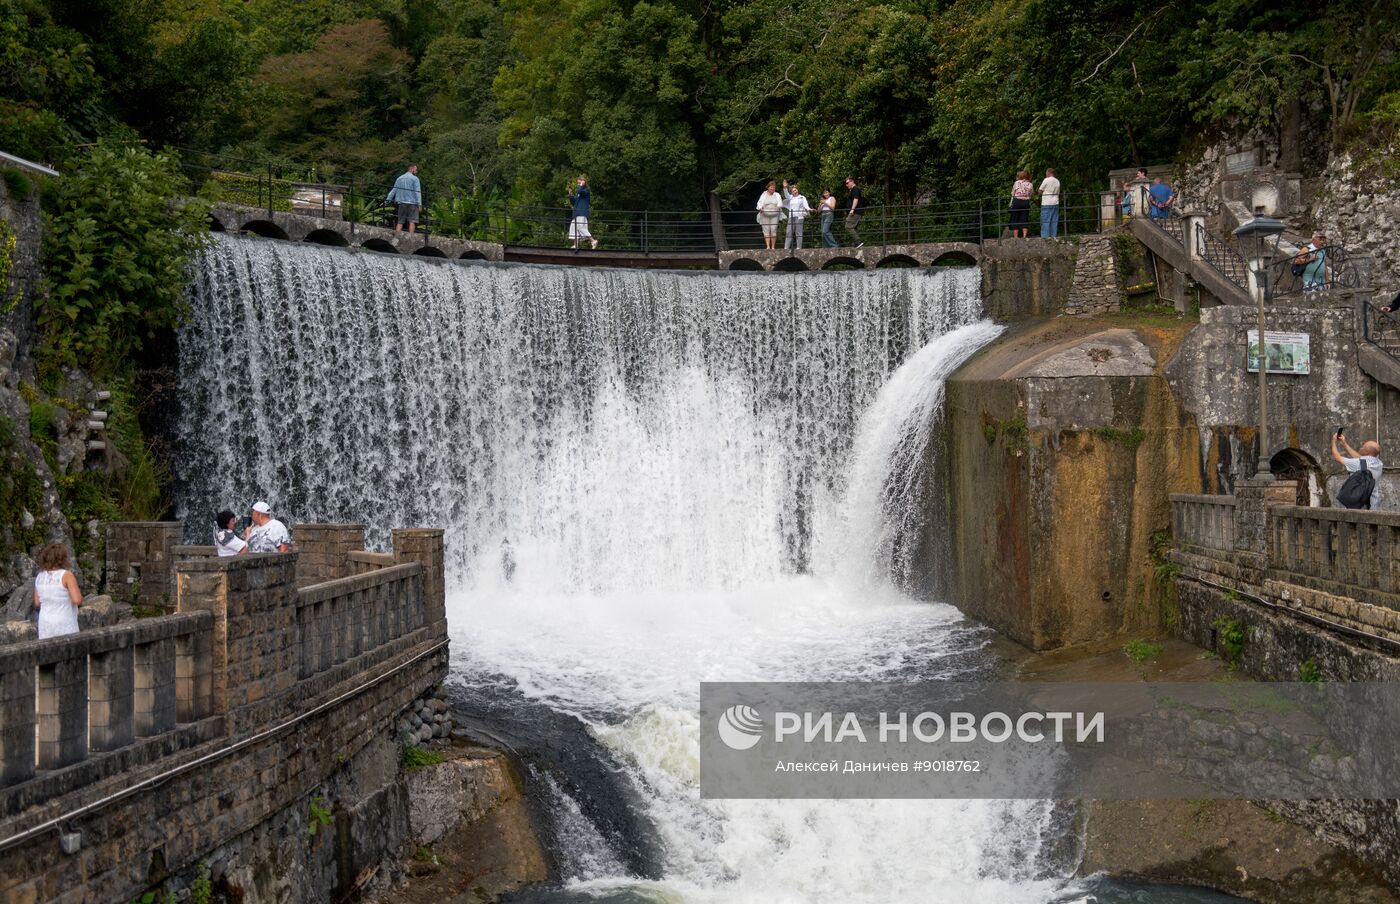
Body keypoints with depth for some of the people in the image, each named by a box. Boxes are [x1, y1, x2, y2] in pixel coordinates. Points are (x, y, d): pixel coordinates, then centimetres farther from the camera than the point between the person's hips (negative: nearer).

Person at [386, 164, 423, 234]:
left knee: (400, 222, 5)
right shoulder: (414, 178, -1)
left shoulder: (399, 178, 16)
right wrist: (419, 204, -12)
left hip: (401, 203, 5)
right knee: (412, 221, -7)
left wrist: (387, 200, 19)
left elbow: (393, 191, 16)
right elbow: (417, 192, -8)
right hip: (412, 203, -5)